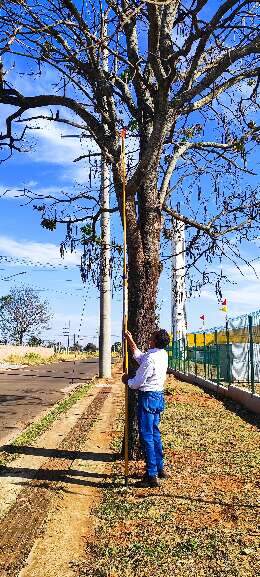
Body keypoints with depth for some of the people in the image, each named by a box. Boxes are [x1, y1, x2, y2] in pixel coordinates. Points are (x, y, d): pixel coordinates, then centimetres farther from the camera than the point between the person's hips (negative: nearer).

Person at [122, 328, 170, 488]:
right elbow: (140, 356, 19)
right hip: (159, 396, 9)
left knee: (147, 436, -1)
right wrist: (130, 340, 23)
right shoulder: (163, 355, 4)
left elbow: (137, 382, -16)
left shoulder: (151, 359, -23)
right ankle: (160, 468, 30)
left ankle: (152, 476, 5)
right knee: (155, 433, 19)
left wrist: (127, 380, 4)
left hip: (148, 397, -9)